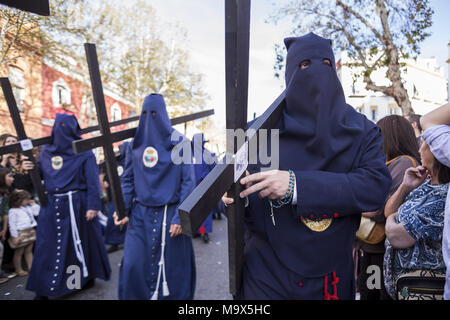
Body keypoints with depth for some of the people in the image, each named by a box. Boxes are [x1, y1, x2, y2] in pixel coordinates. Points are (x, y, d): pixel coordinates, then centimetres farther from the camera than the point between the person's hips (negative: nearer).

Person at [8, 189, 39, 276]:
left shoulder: (28, 207, 9)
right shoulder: (13, 211, -12)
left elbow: (37, 212, 18)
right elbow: (12, 225, -15)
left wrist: (34, 204, 8)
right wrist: (15, 236, -18)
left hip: (30, 232, 7)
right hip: (21, 233, -7)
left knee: (29, 251, 14)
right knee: (19, 252, 7)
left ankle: (31, 267, 22)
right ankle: (19, 270, 18)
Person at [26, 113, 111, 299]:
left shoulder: (83, 152, -2)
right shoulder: (46, 152, 12)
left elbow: (93, 180, -7)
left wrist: (93, 205, -15)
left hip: (76, 205, -4)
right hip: (52, 206, 4)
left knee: (81, 241, 7)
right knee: (47, 247, 5)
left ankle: (87, 276, 26)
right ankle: (43, 289, 16)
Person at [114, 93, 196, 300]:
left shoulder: (178, 143, -3)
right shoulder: (135, 145, 8)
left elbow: (188, 182, -7)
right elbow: (127, 180, 11)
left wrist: (179, 217, -13)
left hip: (169, 213, -3)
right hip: (140, 214, 3)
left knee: (171, 266, 6)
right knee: (132, 265, 2)